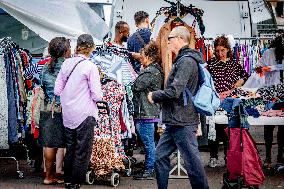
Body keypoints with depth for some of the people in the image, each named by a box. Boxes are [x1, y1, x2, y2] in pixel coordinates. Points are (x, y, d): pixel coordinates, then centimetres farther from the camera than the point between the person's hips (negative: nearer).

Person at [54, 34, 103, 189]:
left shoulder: (66, 63, 3)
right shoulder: (90, 67, -13)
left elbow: (57, 90, 6)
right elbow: (97, 96, -13)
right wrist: (97, 95, 8)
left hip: (67, 114, 6)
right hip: (84, 114, -5)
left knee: (70, 149, 16)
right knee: (82, 151, 5)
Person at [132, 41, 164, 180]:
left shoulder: (149, 72, -17)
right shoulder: (156, 69, 15)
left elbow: (136, 86, -18)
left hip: (146, 112, -10)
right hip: (151, 111, 10)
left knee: (148, 142, -4)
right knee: (149, 142, 14)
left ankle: (149, 171, 2)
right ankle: (149, 168, 21)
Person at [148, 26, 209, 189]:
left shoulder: (186, 61, -15)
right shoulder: (183, 60, 18)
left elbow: (174, 91, -22)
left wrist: (154, 96, -7)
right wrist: (158, 96, 12)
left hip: (183, 122, -11)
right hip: (175, 121, 11)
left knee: (192, 160, -4)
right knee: (160, 155, 14)